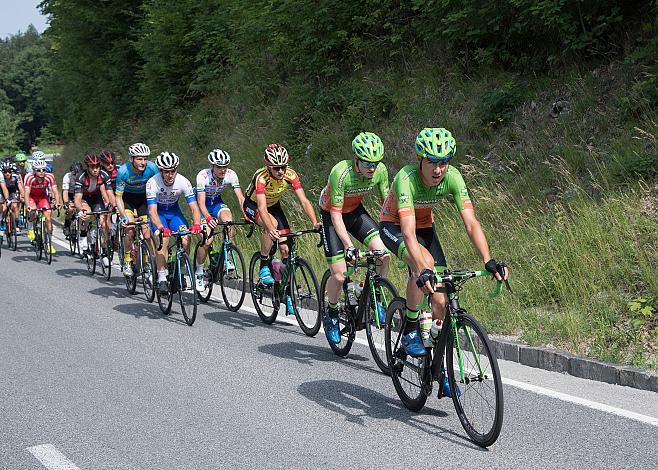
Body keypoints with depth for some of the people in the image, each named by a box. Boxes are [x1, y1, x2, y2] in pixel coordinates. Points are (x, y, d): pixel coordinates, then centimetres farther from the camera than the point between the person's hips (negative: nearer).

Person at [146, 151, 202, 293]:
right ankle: (162, 279, -19)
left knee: (186, 240, -18)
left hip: (174, 211, 2)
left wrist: (196, 224, -45)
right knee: (163, 239, -26)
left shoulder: (183, 182, -25)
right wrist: (161, 228, -53)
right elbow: (152, 211, -35)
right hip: (158, 212, -2)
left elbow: (194, 208, -25)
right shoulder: (152, 183, -30)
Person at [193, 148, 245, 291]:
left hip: (216, 202, 3)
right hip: (202, 205, -3)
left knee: (228, 221, -30)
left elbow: (240, 198, -23)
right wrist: (208, 218, -53)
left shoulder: (231, 175, -21)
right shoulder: (203, 176, -30)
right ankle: (199, 272, 4)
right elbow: (201, 202, -35)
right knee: (208, 239, -17)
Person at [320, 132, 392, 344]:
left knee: (384, 253, -20)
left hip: (355, 211, 4)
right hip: (331, 214, -4)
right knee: (339, 276, -11)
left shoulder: (380, 170, -20)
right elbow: (336, 215, -31)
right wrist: (349, 246, -39)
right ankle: (331, 313, 18)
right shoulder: (341, 173, -34)